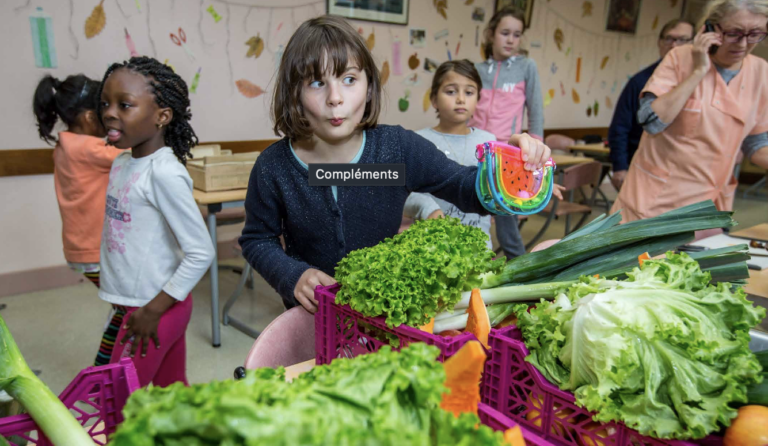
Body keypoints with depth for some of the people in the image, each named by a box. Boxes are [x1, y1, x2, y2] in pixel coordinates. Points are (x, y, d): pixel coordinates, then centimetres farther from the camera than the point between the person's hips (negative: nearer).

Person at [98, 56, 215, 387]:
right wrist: (121, 293, 16)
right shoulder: (122, 162, 5)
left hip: (155, 307, -7)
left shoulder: (164, 174, -21)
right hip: (132, 300, 7)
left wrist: (153, 310, -17)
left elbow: (201, 253, -21)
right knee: (173, 393, 18)